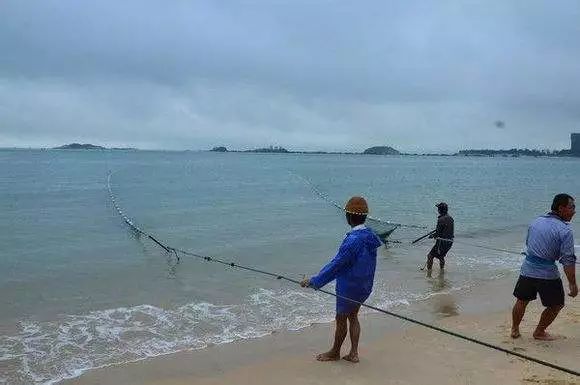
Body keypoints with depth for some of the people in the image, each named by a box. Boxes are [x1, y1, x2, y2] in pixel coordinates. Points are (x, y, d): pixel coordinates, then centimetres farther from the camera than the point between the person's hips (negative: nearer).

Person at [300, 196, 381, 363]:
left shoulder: (353, 240, -28)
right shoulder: (370, 235, -3)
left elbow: (336, 264, -25)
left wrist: (314, 281, -18)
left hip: (349, 288, -7)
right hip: (364, 286, 8)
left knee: (341, 319, 11)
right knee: (353, 316, 21)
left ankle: (335, 352, 29)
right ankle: (353, 353, 26)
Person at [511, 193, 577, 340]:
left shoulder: (536, 221, 7)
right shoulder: (565, 230, -12)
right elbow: (568, 261, -15)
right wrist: (572, 284, -11)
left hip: (527, 269, 6)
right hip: (547, 273, -5)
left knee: (521, 301, 21)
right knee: (556, 305, 17)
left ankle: (515, 330, 32)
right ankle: (539, 332, 25)